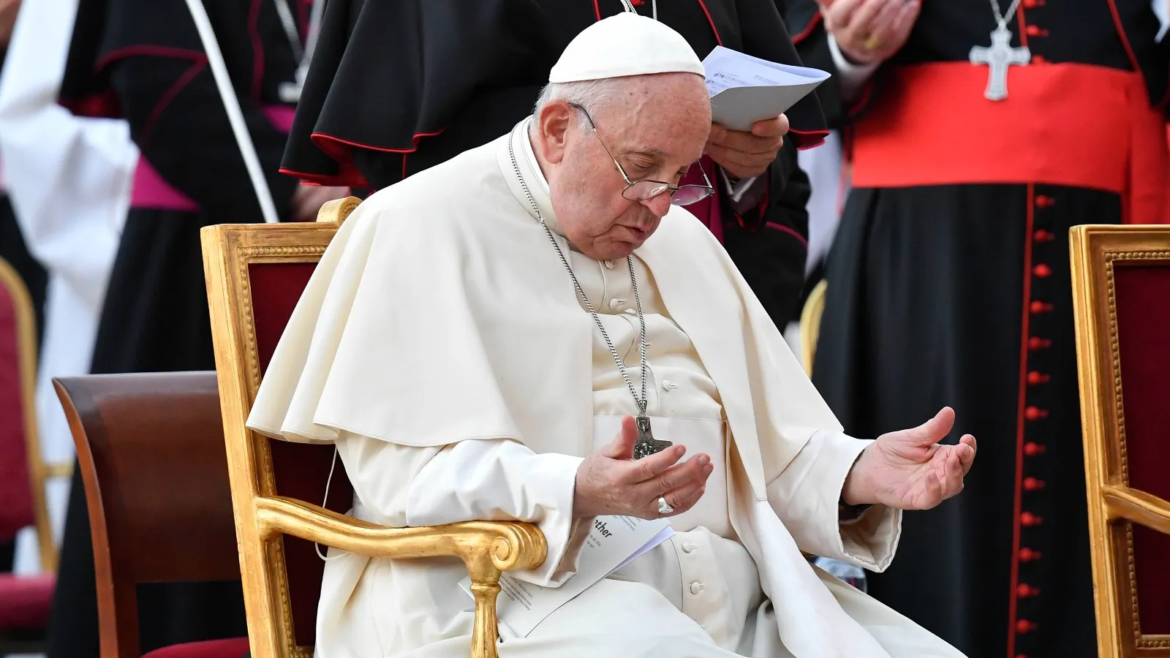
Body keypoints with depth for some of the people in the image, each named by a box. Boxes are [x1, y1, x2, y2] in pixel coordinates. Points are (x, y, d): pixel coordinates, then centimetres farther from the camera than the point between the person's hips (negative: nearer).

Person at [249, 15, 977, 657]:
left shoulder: (684, 243, 23)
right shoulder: (421, 229, 0)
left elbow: (772, 446, 20)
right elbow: (404, 469, -11)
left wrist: (863, 474, -3)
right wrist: (574, 493, -28)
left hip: (720, 581, 7)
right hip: (512, 587, -6)